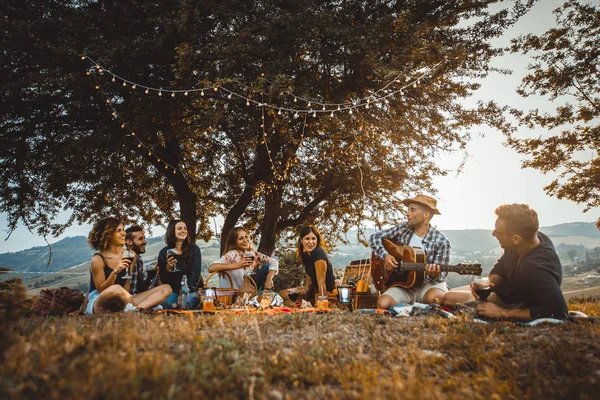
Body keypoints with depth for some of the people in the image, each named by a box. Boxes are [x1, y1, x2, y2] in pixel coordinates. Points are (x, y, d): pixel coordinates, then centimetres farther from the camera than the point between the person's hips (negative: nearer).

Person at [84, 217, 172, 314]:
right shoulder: (98, 259, -6)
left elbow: (126, 291, 9)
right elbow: (101, 291, -11)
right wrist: (115, 271, -22)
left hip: (121, 303, 7)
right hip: (98, 305, -6)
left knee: (165, 289, -10)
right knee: (116, 289, -44)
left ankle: (137, 309, -36)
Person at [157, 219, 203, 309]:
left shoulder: (194, 249, 1)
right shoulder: (163, 252, 5)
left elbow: (196, 272, -5)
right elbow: (162, 279, 4)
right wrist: (168, 268, -17)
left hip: (191, 288, -1)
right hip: (173, 289, 1)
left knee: (189, 304, -31)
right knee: (168, 304, -31)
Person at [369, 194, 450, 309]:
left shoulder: (441, 242, -8)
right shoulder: (402, 230, 1)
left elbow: (440, 276, -7)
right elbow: (374, 238, 6)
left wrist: (434, 275, -31)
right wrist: (385, 255, -11)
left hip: (429, 284, -2)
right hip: (404, 285, 2)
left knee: (436, 297, -38)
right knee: (383, 304, -28)